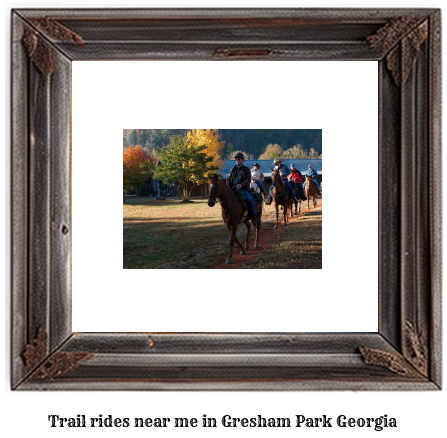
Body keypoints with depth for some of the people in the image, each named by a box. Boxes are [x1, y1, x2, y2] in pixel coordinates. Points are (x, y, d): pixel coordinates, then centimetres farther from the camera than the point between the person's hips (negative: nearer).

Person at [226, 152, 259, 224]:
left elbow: (248, 180, -6)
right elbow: (228, 179, 17)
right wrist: (229, 187, -1)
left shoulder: (246, 169, 6)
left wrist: (242, 185, -23)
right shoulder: (233, 169, 15)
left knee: (249, 199, -26)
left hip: (243, 188, -4)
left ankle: (254, 216, -15)